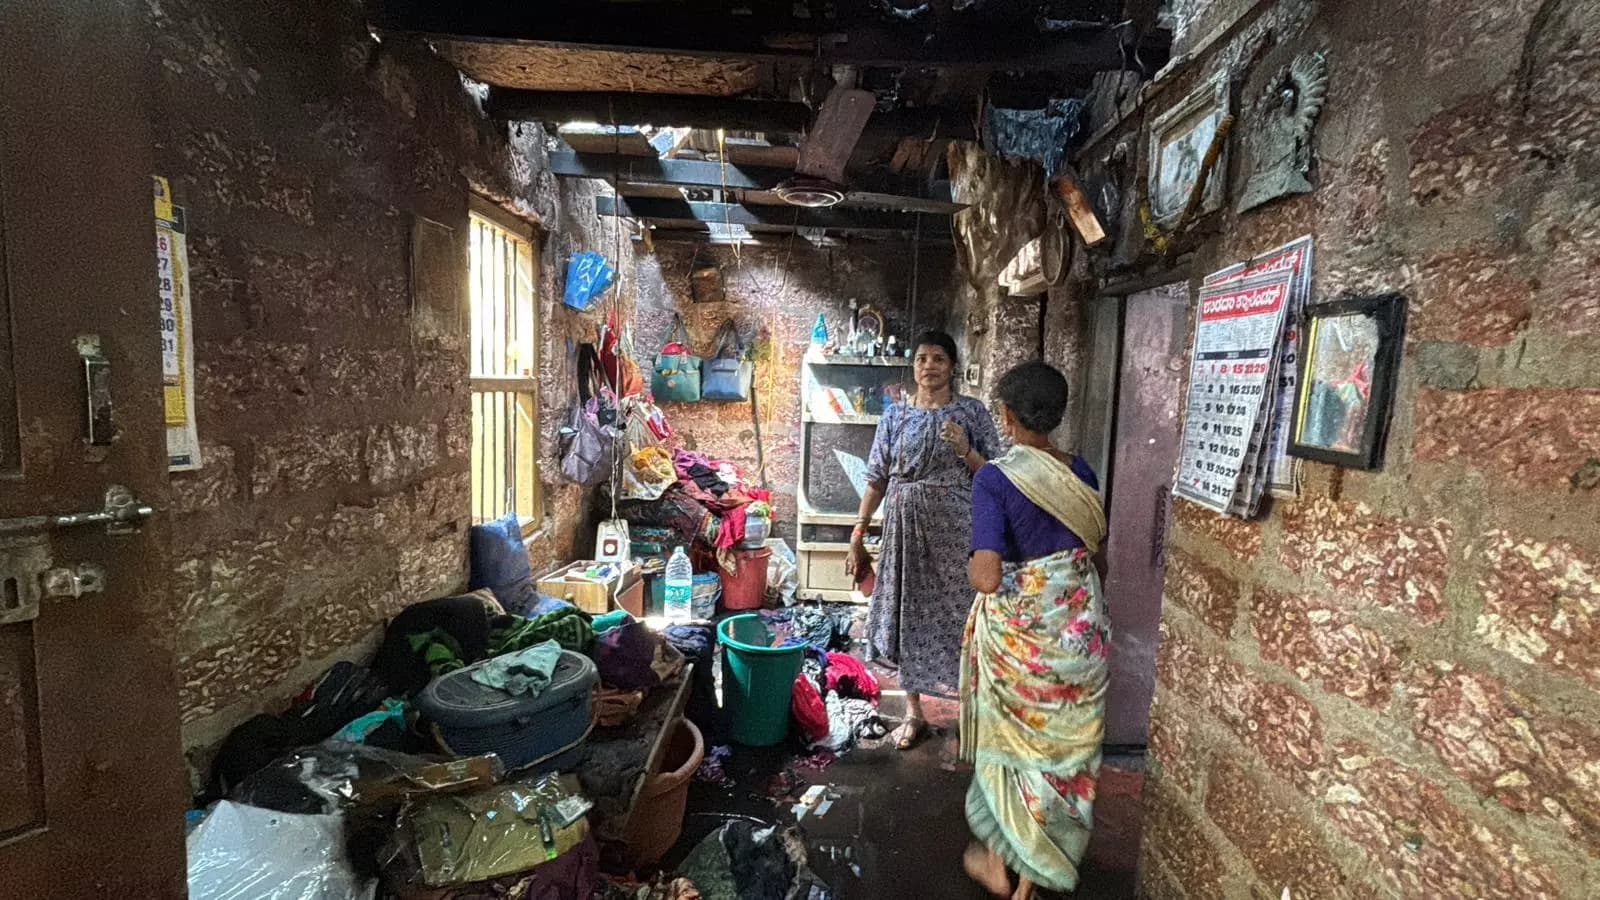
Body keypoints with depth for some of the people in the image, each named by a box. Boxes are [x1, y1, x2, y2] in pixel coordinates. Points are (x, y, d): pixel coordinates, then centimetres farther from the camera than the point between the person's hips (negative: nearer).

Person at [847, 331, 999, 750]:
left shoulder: (972, 411, -1)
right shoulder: (895, 414, 4)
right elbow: (877, 478, 5)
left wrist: (965, 450, -19)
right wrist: (857, 534, 2)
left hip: (955, 528, -2)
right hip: (906, 526, 2)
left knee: (958, 613, 2)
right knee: (908, 616, 9)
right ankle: (914, 712, 24)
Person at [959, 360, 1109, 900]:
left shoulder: (993, 480, -19)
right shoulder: (1080, 473, -2)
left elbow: (987, 577, -25)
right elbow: (1096, 555, 7)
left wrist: (970, 567, -3)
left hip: (1016, 632, -4)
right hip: (1080, 628, 4)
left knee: (1010, 738, 20)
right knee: (1063, 748, 17)